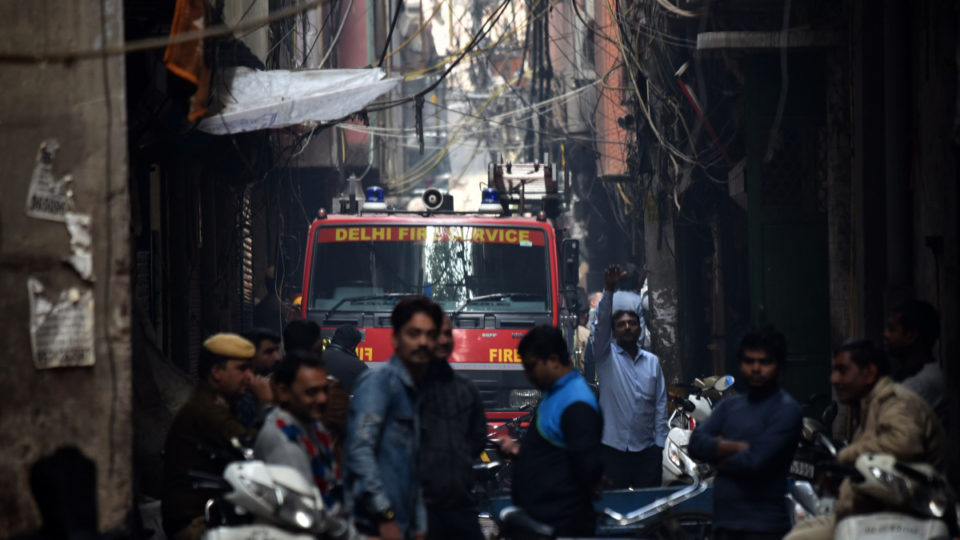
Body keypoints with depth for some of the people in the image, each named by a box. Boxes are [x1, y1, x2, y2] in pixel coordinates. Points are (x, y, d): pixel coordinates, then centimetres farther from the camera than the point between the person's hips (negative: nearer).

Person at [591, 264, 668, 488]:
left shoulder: (652, 362, 14)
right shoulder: (606, 356, 5)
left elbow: (661, 404, 12)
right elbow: (602, 322, -11)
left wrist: (660, 443, 4)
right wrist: (609, 289, -23)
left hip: (647, 450, 3)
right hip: (613, 450, -3)